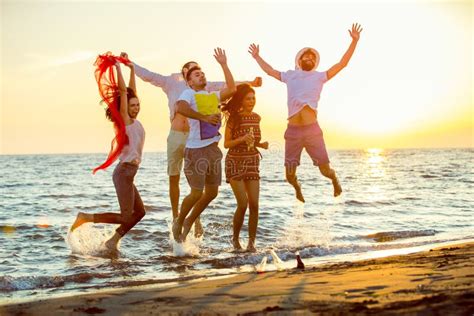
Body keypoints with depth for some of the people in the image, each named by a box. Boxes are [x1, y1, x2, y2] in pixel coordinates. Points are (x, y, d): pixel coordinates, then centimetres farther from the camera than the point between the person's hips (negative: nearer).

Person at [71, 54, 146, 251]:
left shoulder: (133, 121, 13)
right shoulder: (124, 119, -6)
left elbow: (131, 91, 16)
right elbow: (123, 91, -11)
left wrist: (132, 69, 19)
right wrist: (118, 68, -9)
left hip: (128, 173, 9)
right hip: (124, 172, -9)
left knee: (139, 212, 12)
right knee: (126, 217, -9)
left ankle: (113, 241, 16)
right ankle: (87, 218, -1)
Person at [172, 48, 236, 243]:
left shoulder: (213, 96, 17)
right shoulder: (188, 94, -3)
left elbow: (231, 89, 6)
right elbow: (180, 108, -23)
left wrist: (223, 65, 8)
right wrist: (204, 117, -28)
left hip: (213, 149, 7)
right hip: (196, 150, -7)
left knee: (212, 192, 10)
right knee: (197, 193, -5)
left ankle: (190, 222, 27)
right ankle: (179, 223, 18)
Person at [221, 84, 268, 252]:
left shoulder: (256, 118, 7)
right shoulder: (233, 118, -8)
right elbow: (226, 143, -9)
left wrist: (261, 144, 1)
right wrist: (242, 139, -24)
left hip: (252, 163, 4)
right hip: (235, 162, -4)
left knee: (254, 205, -5)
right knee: (243, 204, -12)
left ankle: (251, 242, 4)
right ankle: (235, 238, 11)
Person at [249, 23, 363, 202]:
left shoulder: (319, 77, 9)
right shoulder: (290, 76, 14)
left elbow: (342, 63, 3)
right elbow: (269, 70, 30)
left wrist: (354, 41, -2)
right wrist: (257, 57, 38)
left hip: (312, 130, -1)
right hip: (293, 131, 2)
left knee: (325, 169, -1)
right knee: (289, 174, 4)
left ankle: (335, 180, 35)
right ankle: (298, 188, 39)